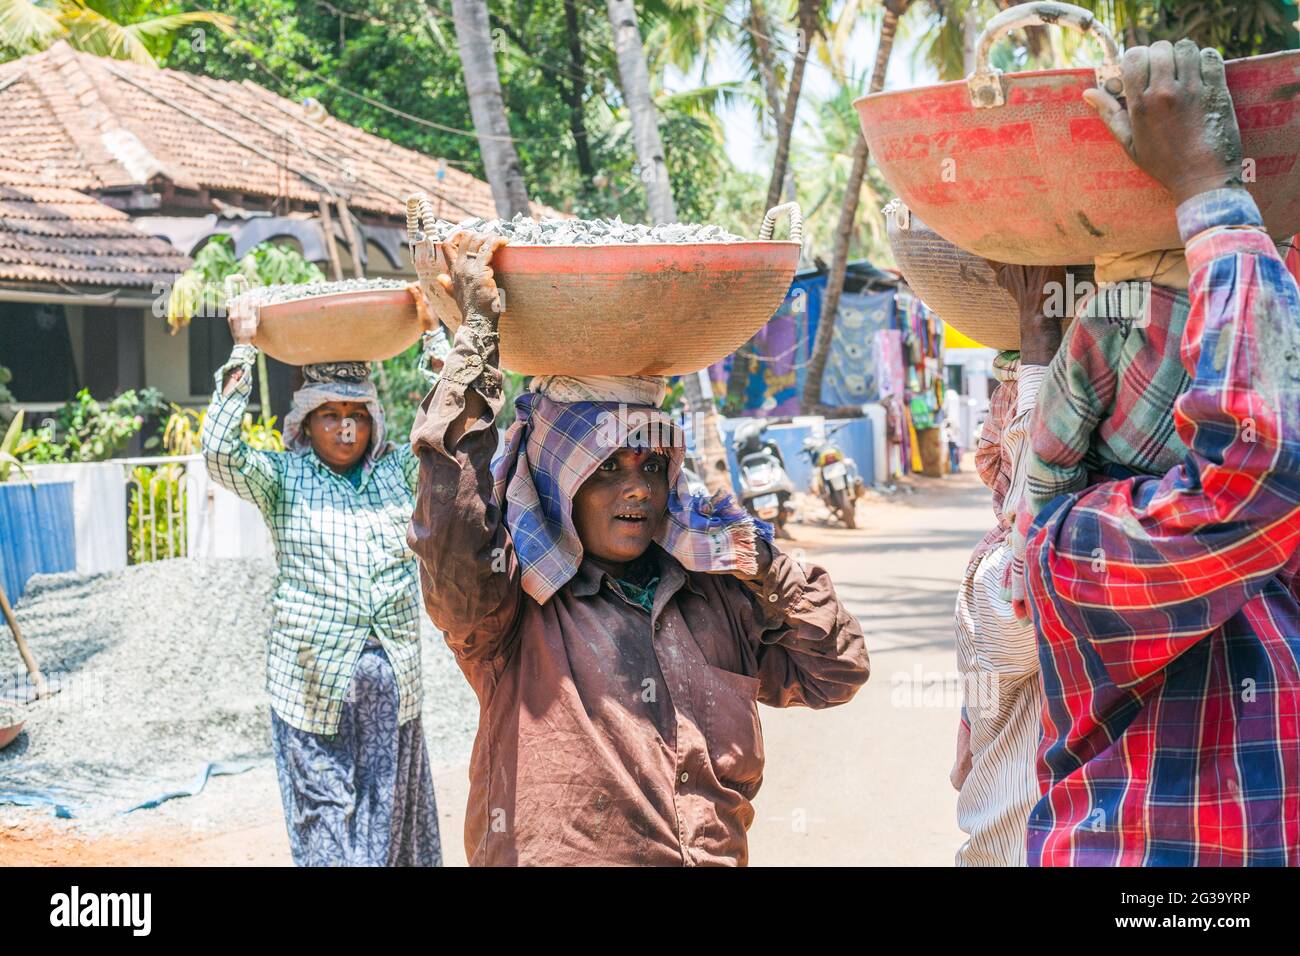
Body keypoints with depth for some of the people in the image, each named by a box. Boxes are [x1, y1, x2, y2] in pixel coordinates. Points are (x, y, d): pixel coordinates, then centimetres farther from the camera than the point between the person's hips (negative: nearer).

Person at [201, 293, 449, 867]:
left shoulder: (399, 471, 10)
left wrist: (432, 337, 1)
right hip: (312, 682, -2)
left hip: (393, 684, 3)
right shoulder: (284, 478, 2)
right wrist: (243, 351, -13)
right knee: (323, 813, 0)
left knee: (392, 810, 8)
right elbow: (219, 452, -13)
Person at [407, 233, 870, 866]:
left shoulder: (713, 592, 13)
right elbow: (450, 536, -20)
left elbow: (832, 674, 19)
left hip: (719, 852, 5)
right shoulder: (509, 597, -1)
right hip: (555, 855, -5)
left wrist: (770, 573, 5)